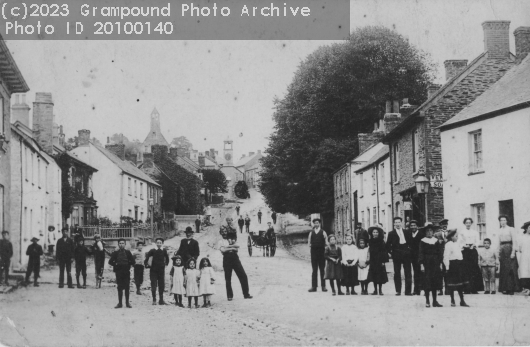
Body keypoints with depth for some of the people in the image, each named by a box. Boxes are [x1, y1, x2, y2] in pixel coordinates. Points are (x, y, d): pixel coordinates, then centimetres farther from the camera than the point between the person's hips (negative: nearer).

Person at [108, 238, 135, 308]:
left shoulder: (128, 252, 4)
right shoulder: (115, 253, 3)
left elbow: (132, 261, 6)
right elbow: (110, 262, 4)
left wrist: (128, 266, -2)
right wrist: (116, 265, -6)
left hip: (126, 272, 0)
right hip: (119, 272, 0)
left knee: (127, 287, 1)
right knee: (119, 288, 2)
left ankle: (127, 303, 8)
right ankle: (120, 303, 6)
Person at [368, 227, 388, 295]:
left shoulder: (381, 241, -3)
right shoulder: (370, 241, 7)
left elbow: (384, 251, -5)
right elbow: (370, 251, 10)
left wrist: (383, 261, -11)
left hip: (379, 260, -3)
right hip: (372, 260, 3)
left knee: (380, 275, -2)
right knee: (373, 274, 3)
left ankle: (380, 290, 4)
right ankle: (375, 290, 8)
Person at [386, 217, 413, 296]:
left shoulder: (407, 232, 9)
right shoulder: (391, 233, 4)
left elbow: (411, 242, 11)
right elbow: (388, 245, 3)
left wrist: (409, 250, 2)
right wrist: (390, 252, -4)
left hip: (406, 254, 1)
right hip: (396, 255, -1)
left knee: (408, 273, -2)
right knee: (397, 273, 3)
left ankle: (408, 291, 0)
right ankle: (398, 291, 8)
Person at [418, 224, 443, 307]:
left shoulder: (436, 241, 9)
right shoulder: (423, 242, 0)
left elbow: (440, 253, 9)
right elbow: (420, 253, -4)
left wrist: (440, 263, 3)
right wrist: (421, 263, -12)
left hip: (435, 264, 3)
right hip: (427, 264, -3)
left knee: (435, 282, 5)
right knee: (427, 282, -5)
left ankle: (434, 301, 11)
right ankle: (427, 301, 0)